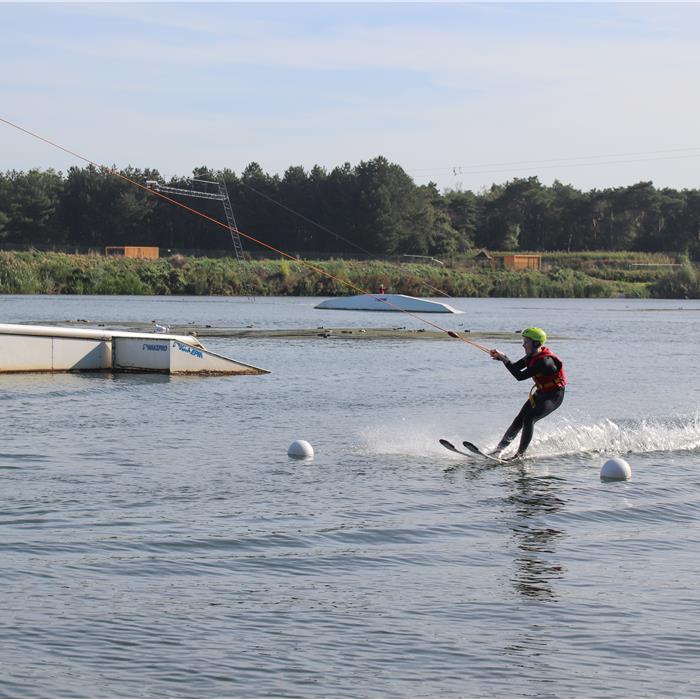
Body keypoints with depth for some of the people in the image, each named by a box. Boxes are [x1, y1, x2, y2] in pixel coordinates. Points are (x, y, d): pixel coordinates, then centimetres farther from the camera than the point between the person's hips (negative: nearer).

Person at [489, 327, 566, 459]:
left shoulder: (544, 361, -30)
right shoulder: (532, 356, -3)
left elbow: (520, 376, -31)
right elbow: (516, 366, 10)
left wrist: (504, 359, -28)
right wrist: (501, 357, -8)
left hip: (554, 396, -9)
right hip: (540, 393, 9)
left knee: (529, 419, -23)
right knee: (519, 420, 2)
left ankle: (520, 453, -16)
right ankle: (499, 449, 7)